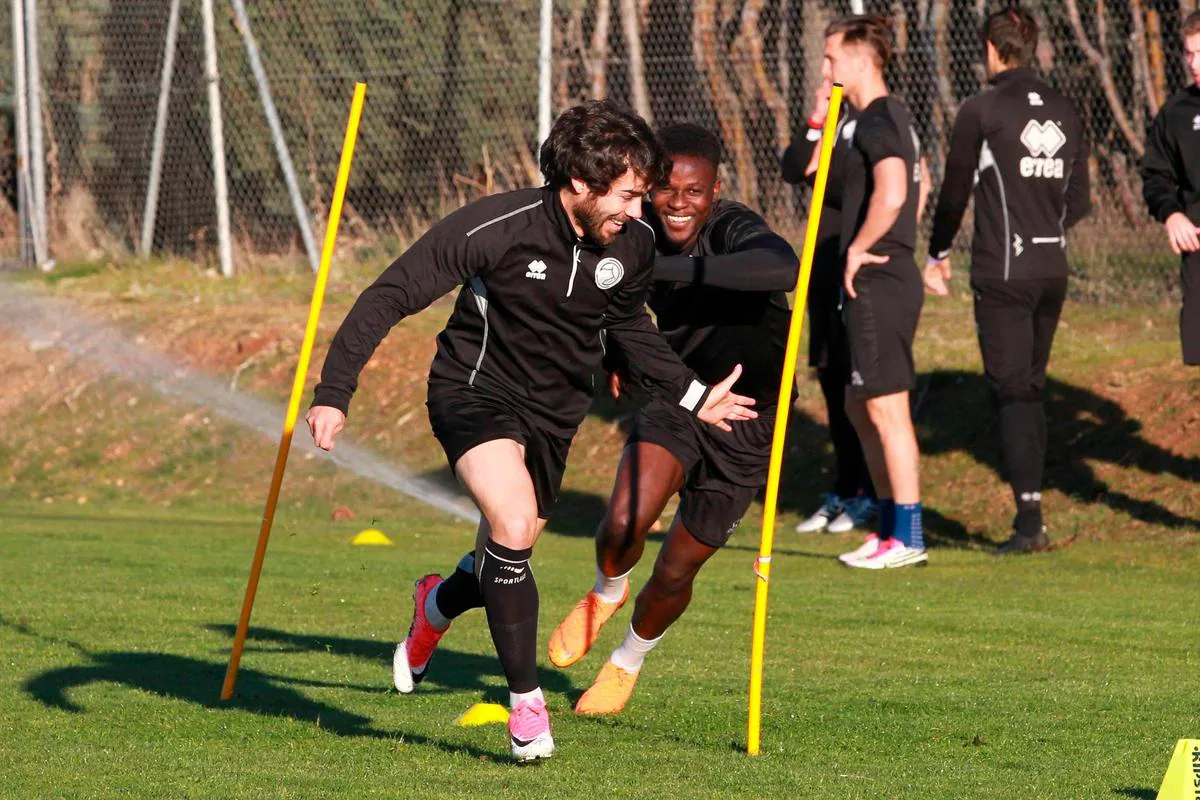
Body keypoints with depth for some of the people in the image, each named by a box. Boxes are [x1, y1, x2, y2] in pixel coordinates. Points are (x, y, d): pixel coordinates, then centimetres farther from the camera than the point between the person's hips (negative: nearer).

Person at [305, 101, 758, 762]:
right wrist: (334, 392, -22)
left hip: (554, 410, 6)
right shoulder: (494, 228, -26)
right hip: (475, 390, -6)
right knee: (513, 527, -29)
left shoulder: (633, 246, -9)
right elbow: (390, 297, -19)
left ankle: (437, 607, 52)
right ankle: (526, 704, -16)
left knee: (503, 565, 14)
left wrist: (694, 398, 10)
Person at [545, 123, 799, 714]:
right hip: (672, 398, 3)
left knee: (675, 571, 7)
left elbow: (782, 266, -53)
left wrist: (666, 267, -54)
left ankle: (629, 660, 39)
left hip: (740, 426, -3)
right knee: (624, 524, -23)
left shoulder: (736, 232, -28)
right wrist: (617, 355, 21)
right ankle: (606, 593, 13)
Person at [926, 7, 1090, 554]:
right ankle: (1030, 517, 16)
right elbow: (1078, 201, 13)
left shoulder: (981, 111, -8)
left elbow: (954, 190, -1)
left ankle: (1029, 519, -15)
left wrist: (938, 253, 14)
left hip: (1002, 273, -5)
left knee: (1012, 392, -6)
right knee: (1031, 390, 15)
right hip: (1052, 272, 5)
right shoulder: (1065, 113, 8)